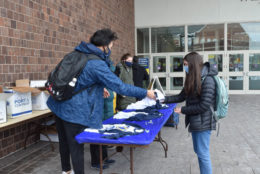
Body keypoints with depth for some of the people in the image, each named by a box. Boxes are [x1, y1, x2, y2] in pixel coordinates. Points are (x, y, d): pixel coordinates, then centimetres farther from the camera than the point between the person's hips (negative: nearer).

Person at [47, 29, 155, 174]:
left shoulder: (77, 53, 7)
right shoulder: (97, 64, -20)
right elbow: (120, 87, -20)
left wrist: (98, 88, 21)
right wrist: (146, 93, -11)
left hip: (59, 105, 9)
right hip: (74, 111, -9)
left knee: (64, 141, 23)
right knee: (76, 147, 6)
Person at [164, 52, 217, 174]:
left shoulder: (207, 80, -18)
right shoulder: (193, 79, 9)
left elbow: (204, 105, -21)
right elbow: (181, 96, 12)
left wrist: (183, 110, -14)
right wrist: (164, 99, 3)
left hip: (203, 122, -9)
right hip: (195, 121, 9)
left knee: (203, 154, 1)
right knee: (198, 151, 19)